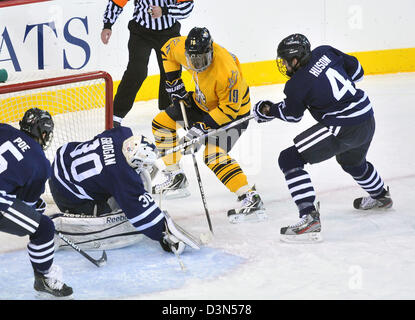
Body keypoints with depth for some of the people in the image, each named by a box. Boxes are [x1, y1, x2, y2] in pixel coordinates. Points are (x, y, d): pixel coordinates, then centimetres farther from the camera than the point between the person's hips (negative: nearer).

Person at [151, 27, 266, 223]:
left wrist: (202, 127, -33)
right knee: (162, 123, 9)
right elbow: (168, 50, 5)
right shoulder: (182, 48, -20)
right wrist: (173, 83, 2)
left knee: (215, 157, -24)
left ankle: (251, 200, -26)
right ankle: (176, 180, 19)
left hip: (233, 110, -8)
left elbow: (229, 109, -30)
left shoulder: (226, 72, -39)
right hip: (202, 102, 8)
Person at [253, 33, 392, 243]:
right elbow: (355, 69, 15)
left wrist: (268, 111, 20)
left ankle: (309, 218, -18)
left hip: (344, 128, -9)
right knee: (352, 161, 39)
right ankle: (380, 196, 66)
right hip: (367, 118, 9)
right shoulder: (324, 53, 3)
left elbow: (291, 115, 5)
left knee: (290, 159, -8)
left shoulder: (297, 85, -13)